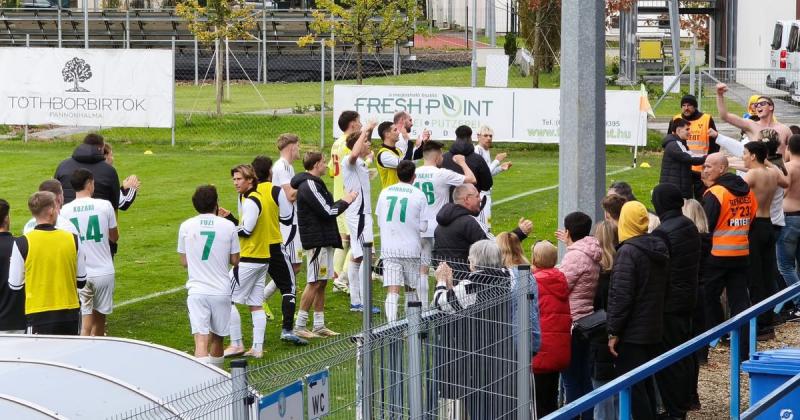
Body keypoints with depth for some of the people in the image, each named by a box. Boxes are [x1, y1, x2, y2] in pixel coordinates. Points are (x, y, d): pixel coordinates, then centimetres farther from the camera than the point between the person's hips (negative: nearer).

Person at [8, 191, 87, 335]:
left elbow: (14, 285, -1)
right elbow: (81, 281, 6)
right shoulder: (72, 239, -2)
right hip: (70, 312, 2)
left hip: (38, 314, -2)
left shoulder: (22, 243, -9)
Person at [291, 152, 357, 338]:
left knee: (321, 283, 12)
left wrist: (342, 202, 6)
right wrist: (345, 201, -5)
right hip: (317, 240, -11)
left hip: (324, 240, 11)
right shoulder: (309, 185, -15)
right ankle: (299, 326, -7)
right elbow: (327, 211, -18)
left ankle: (319, 326, 15)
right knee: (314, 283, -9)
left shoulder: (314, 183, 18)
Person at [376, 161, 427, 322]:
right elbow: (423, 226, -3)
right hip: (411, 248, -1)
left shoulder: (385, 193, 3)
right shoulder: (419, 195, -4)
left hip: (388, 249, 1)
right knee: (411, 289, 17)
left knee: (392, 291, -7)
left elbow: (379, 222, 10)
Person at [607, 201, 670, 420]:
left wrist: (614, 332, -16)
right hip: (654, 329, 8)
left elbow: (621, 295, -21)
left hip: (632, 334, -8)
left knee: (634, 387, -4)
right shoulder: (659, 248, 9)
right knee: (646, 383, 18)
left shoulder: (628, 252, -17)